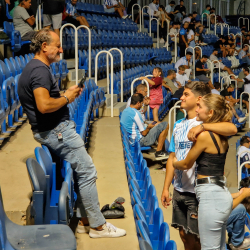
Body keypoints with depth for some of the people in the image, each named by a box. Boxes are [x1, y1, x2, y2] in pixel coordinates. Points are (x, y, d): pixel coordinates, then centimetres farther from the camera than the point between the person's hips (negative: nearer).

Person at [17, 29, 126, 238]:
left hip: (53, 130, 11)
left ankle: (85, 220, 21)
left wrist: (67, 94, 10)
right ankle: (98, 226, 2)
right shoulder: (40, 69, -18)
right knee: (87, 172, -6)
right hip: (57, 131, -11)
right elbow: (44, 105, -30)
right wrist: (66, 98, -14)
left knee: (82, 173, 15)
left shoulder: (34, 68, 16)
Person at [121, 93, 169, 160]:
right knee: (165, 125, -7)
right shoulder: (136, 114, -22)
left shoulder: (125, 111, 7)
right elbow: (143, 133, -18)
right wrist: (149, 127, 4)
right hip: (139, 141, -10)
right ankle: (159, 153, -2)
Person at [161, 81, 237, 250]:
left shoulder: (206, 123, -11)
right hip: (179, 190, 7)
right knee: (184, 234, 15)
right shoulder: (179, 125, 11)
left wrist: (202, 126, -40)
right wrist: (166, 188, 10)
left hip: (197, 191, -7)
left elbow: (232, 129, -32)